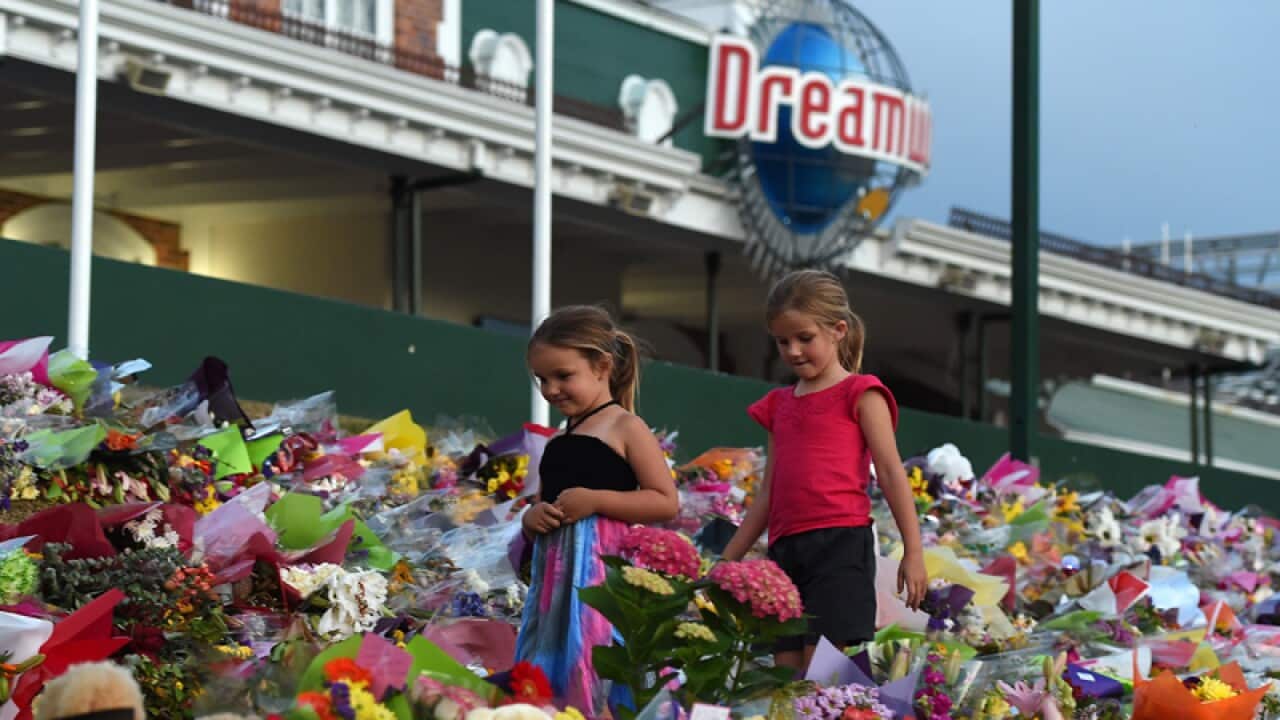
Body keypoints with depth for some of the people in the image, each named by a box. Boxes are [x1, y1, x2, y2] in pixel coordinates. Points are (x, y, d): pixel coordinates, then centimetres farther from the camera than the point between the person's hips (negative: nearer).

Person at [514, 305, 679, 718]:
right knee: (548, 681, 6)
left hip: (605, 570, -8)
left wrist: (596, 500, -16)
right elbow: (537, 515, 26)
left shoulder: (625, 428, -3)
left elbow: (666, 503, -8)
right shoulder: (558, 443, 18)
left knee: (595, 680, -13)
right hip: (556, 574, 8)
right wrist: (532, 519, 2)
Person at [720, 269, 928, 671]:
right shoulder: (780, 405, 22)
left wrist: (913, 552, -8)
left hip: (840, 542, -6)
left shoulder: (860, 394, 4)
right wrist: (728, 560, 22)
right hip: (785, 548, 6)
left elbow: (891, 473, -1)